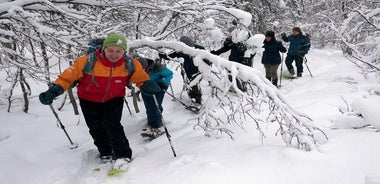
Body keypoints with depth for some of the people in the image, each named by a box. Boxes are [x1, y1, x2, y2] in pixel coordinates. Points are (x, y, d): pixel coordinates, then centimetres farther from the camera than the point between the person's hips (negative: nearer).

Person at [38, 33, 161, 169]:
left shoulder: (130, 65, -22)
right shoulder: (88, 62, -29)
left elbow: (141, 78, -8)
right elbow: (69, 75, -18)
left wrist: (147, 85, -31)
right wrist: (54, 91, -27)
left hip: (114, 99, 0)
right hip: (89, 101, 1)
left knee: (112, 125, -19)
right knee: (97, 129, 6)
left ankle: (123, 155, -5)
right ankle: (106, 153, 30)